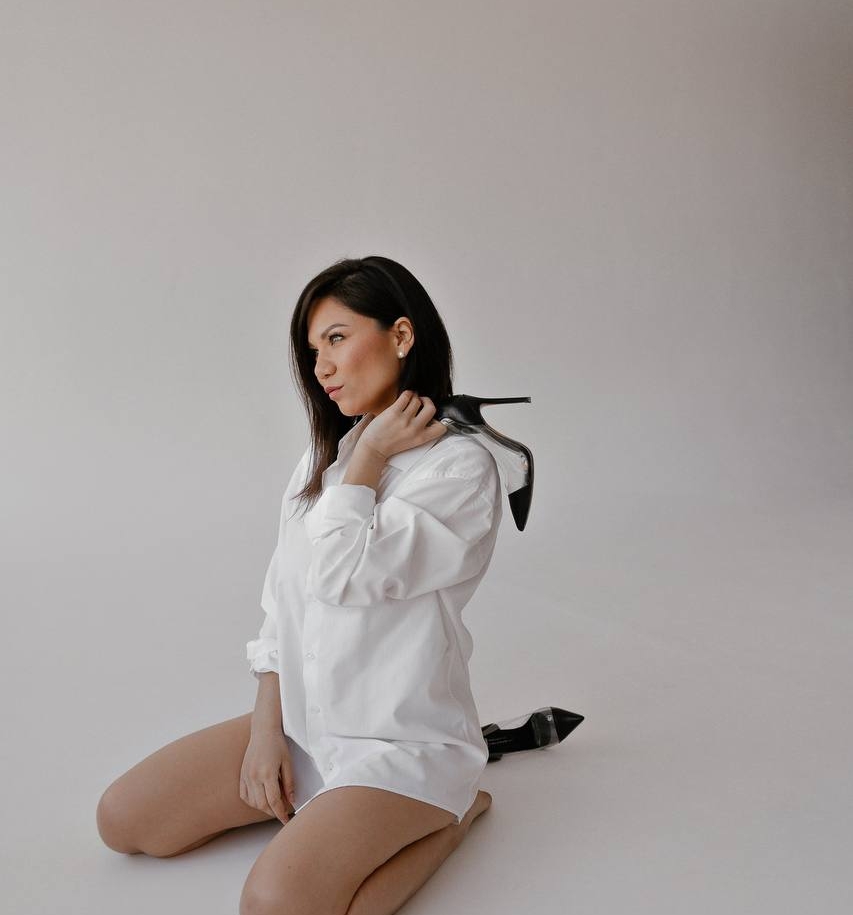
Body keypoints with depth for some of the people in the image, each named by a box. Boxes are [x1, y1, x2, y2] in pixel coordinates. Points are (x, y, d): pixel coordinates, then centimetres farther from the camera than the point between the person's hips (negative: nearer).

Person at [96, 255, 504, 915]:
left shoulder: (461, 466, -15)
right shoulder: (325, 457, 7)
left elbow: (341, 575, -26)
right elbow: (281, 603, 7)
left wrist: (371, 453, -13)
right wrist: (266, 727, -1)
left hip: (401, 741, -7)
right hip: (301, 721, 7)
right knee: (123, 821, 2)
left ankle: (451, 813, -1)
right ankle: (322, 797, 12)